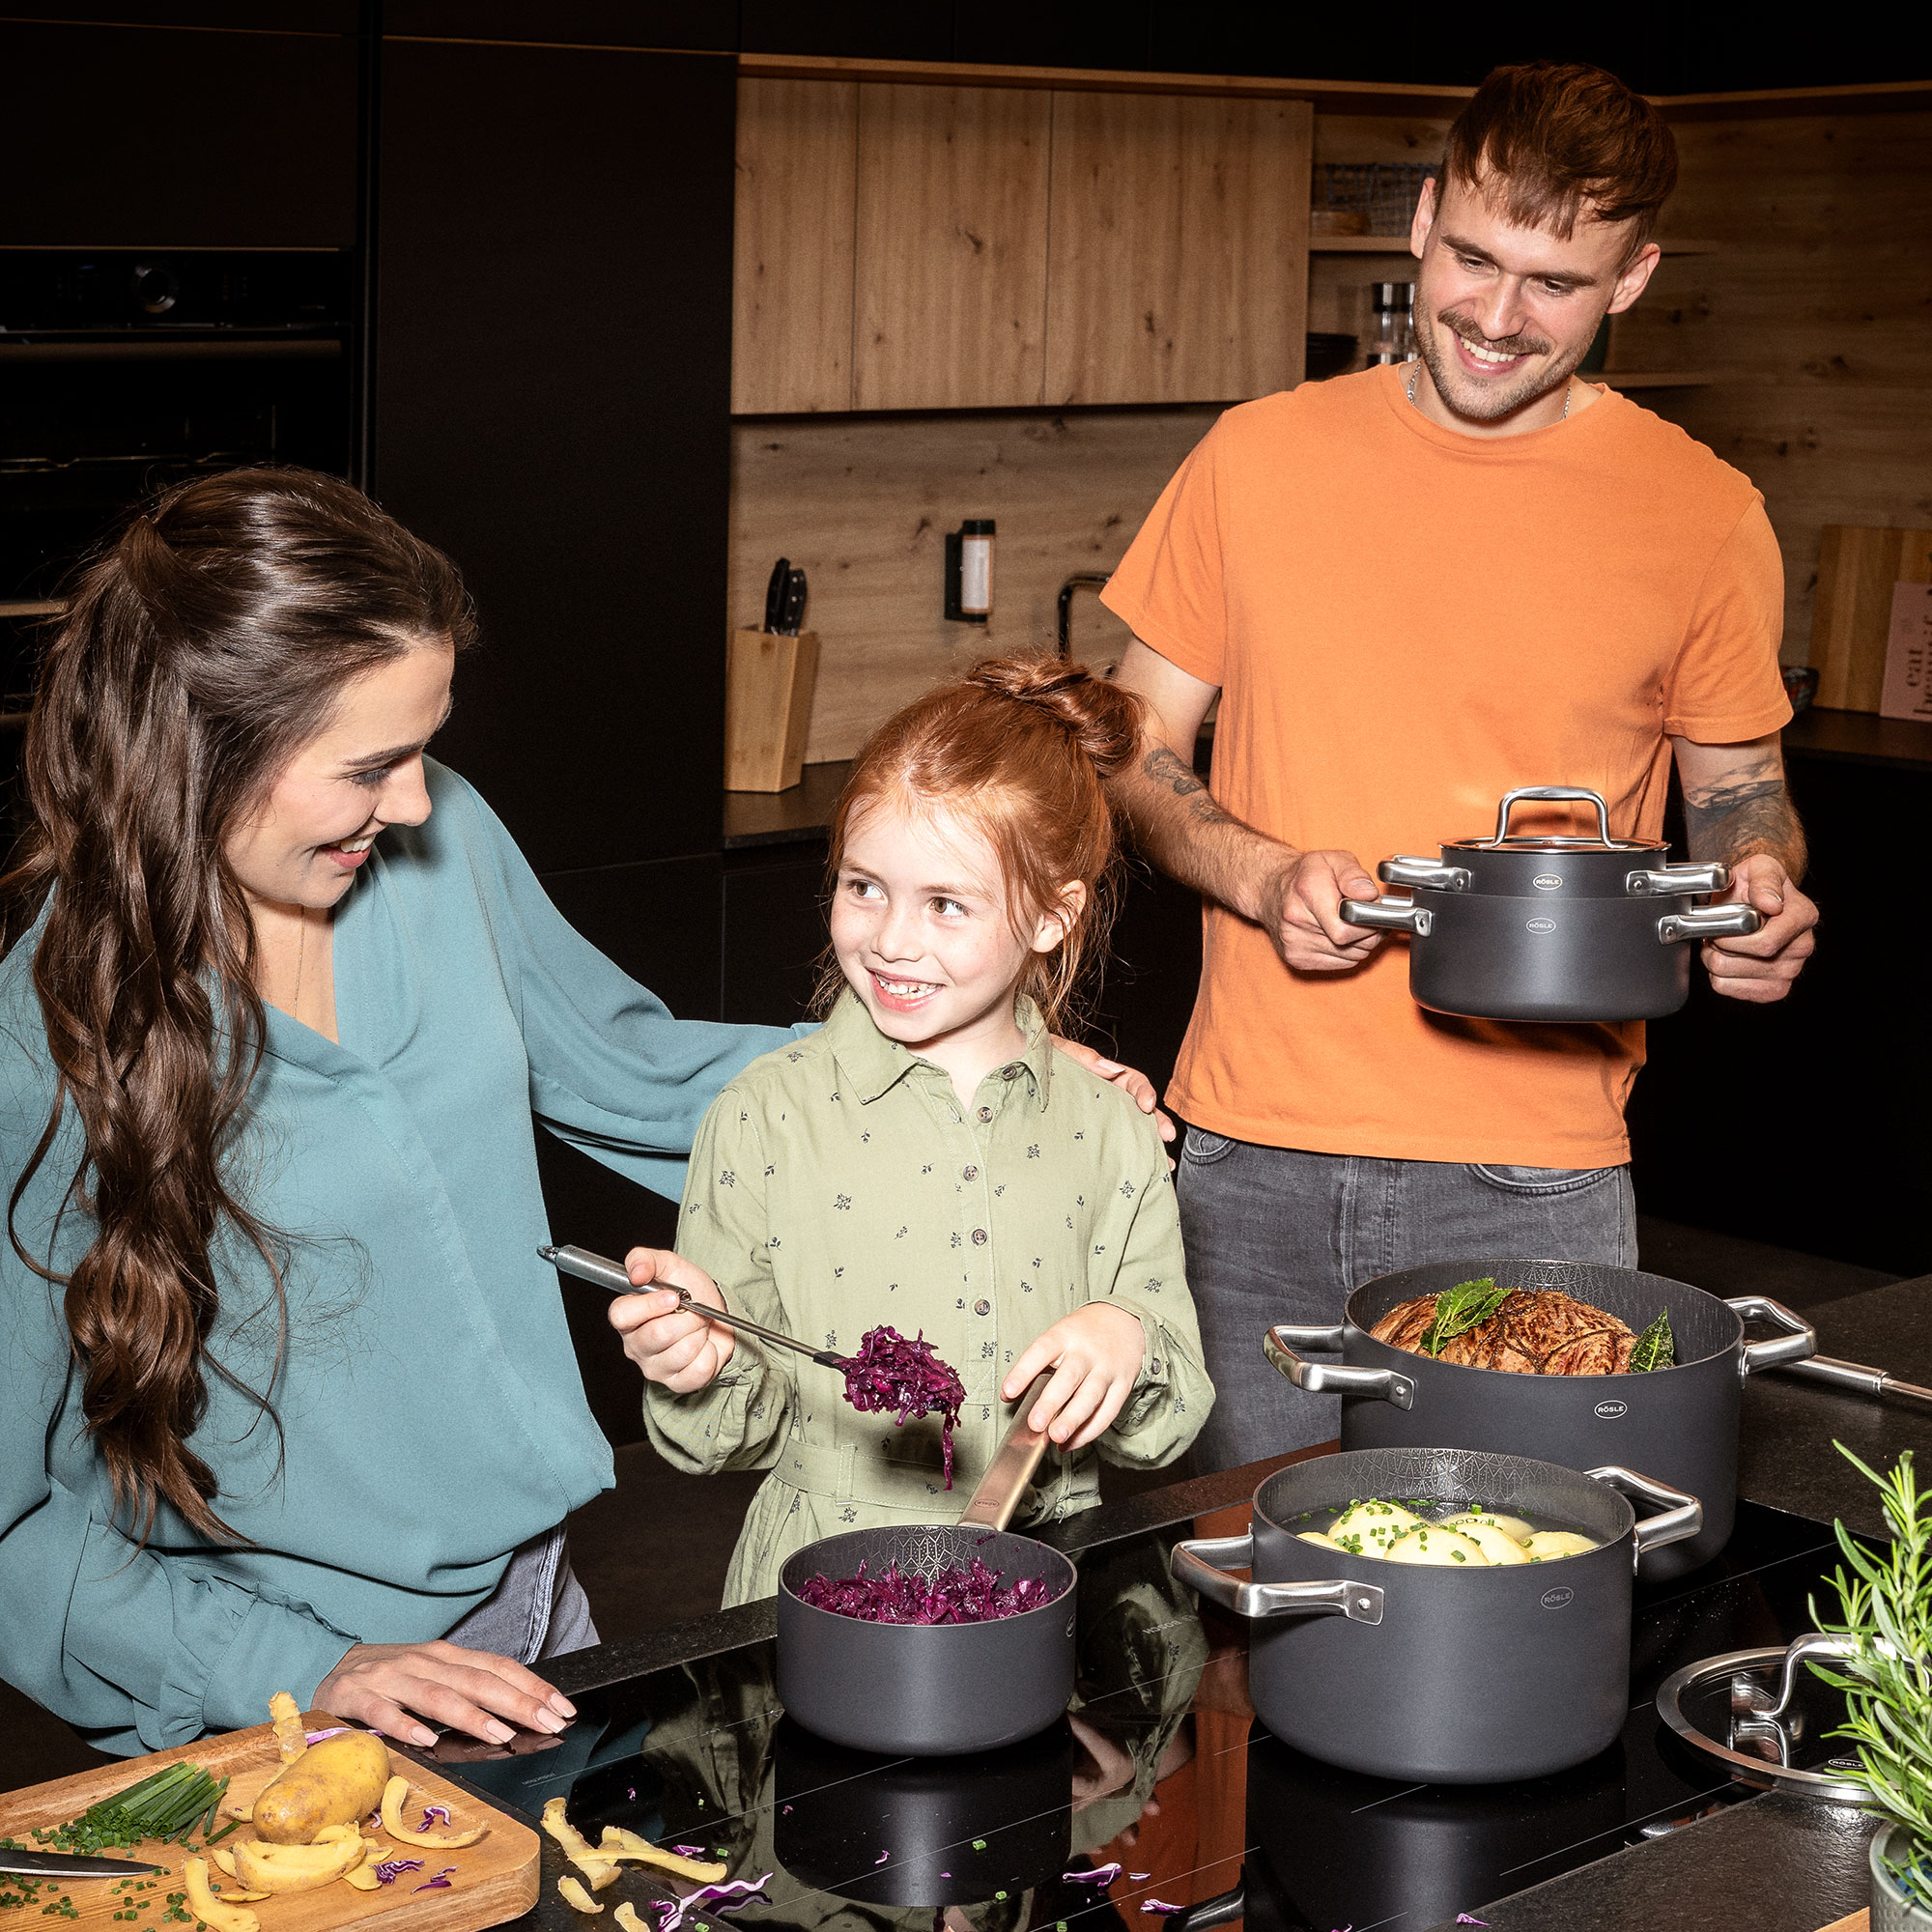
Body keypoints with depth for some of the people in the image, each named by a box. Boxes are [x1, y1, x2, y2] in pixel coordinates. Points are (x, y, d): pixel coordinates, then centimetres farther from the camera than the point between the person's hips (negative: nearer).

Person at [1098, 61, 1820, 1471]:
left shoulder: (1702, 516, 0)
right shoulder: (1261, 457, 3)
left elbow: (1742, 797, 12)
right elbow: (1134, 754, 8)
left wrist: (1763, 888, -11)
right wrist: (1263, 873, -11)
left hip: (1531, 1186, -1)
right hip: (1253, 1156, 1)